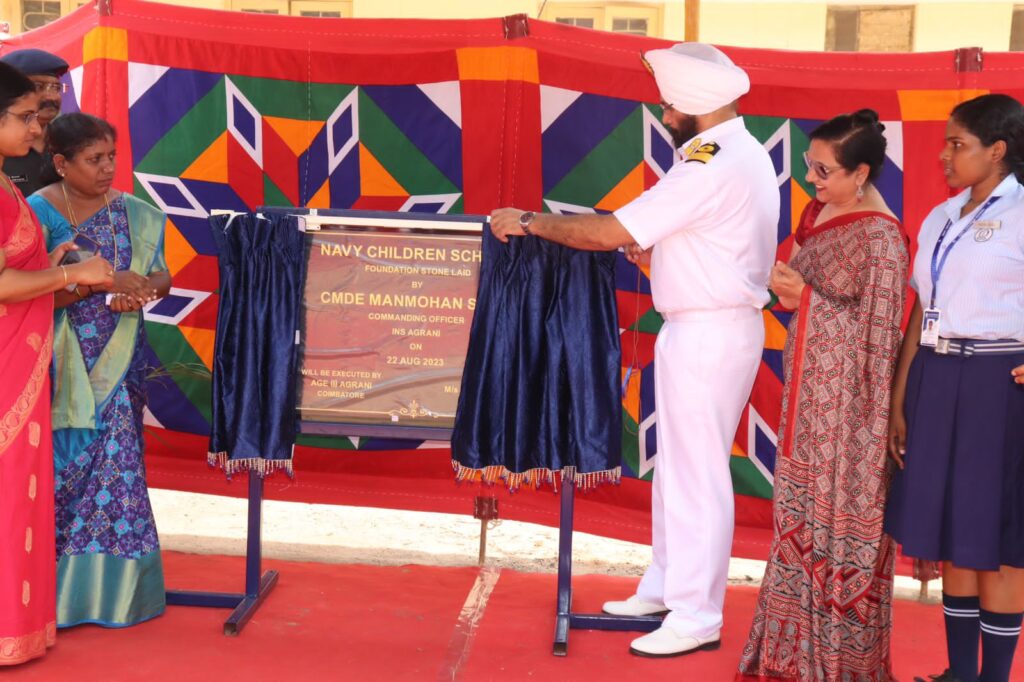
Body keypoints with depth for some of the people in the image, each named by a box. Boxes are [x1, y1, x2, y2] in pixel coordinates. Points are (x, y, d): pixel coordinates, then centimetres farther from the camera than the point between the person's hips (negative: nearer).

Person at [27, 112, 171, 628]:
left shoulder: (133, 213, 6)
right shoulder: (38, 213, -7)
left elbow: (161, 276, 8)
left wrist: (144, 289, -15)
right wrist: (105, 282, -22)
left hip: (118, 363, 4)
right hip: (63, 366, -3)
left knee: (117, 466, 3)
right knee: (64, 465, -1)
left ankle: (112, 586, 13)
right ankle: (57, 589, 11)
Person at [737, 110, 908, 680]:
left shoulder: (880, 239, -18)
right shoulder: (821, 211, 7)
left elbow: (879, 332, -16)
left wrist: (805, 296, -17)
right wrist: (789, 287, 0)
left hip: (846, 395, -8)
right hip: (808, 386, 9)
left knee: (841, 512, 2)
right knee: (802, 510, 16)